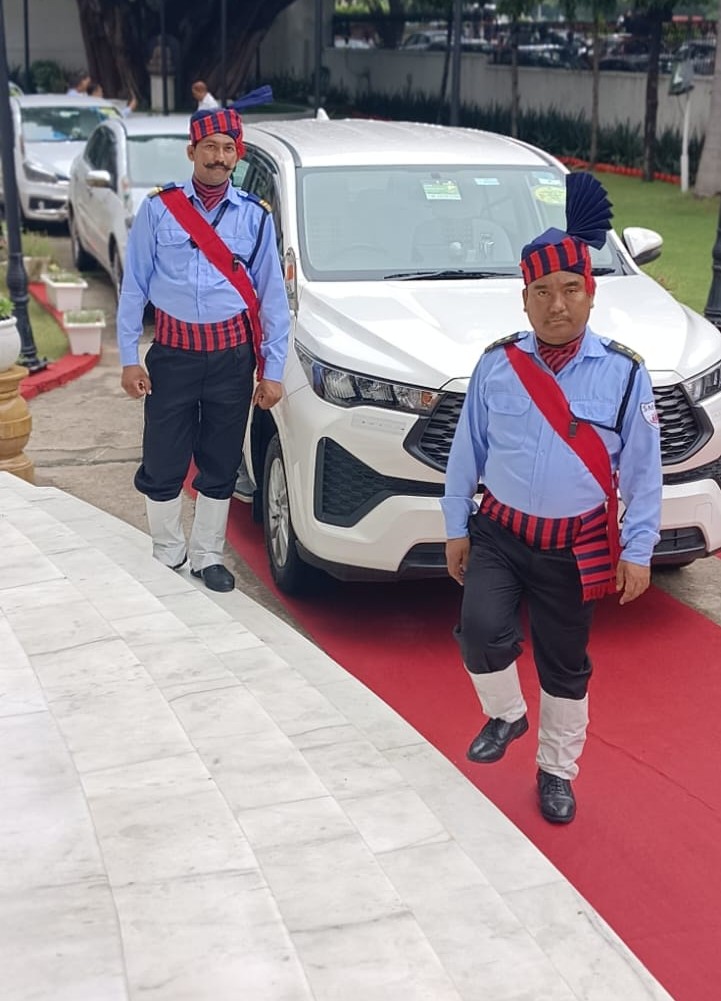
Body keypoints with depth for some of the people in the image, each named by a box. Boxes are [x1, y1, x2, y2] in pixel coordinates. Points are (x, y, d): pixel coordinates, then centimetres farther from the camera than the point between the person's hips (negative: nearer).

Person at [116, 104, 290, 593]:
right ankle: (167, 555, 23)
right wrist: (129, 357, -2)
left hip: (232, 355, 1)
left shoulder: (255, 216, 2)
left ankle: (207, 557, 26)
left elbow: (273, 296, 4)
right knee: (162, 463, 3)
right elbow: (134, 286, 2)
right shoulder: (159, 208, -1)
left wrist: (273, 370, 1)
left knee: (221, 466, 9)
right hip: (173, 352, -1)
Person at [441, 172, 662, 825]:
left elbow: (641, 470, -4)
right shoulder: (496, 367, -5)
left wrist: (638, 551, -4)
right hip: (498, 533, 1)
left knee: (565, 666, 10)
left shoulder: (622, 374, -9)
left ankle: (557, 771, 32)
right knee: (482, 631, -21)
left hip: (577, 548, 0)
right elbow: (467, 451, 3)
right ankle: (504, 715, 11)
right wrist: (456, 529, 5)